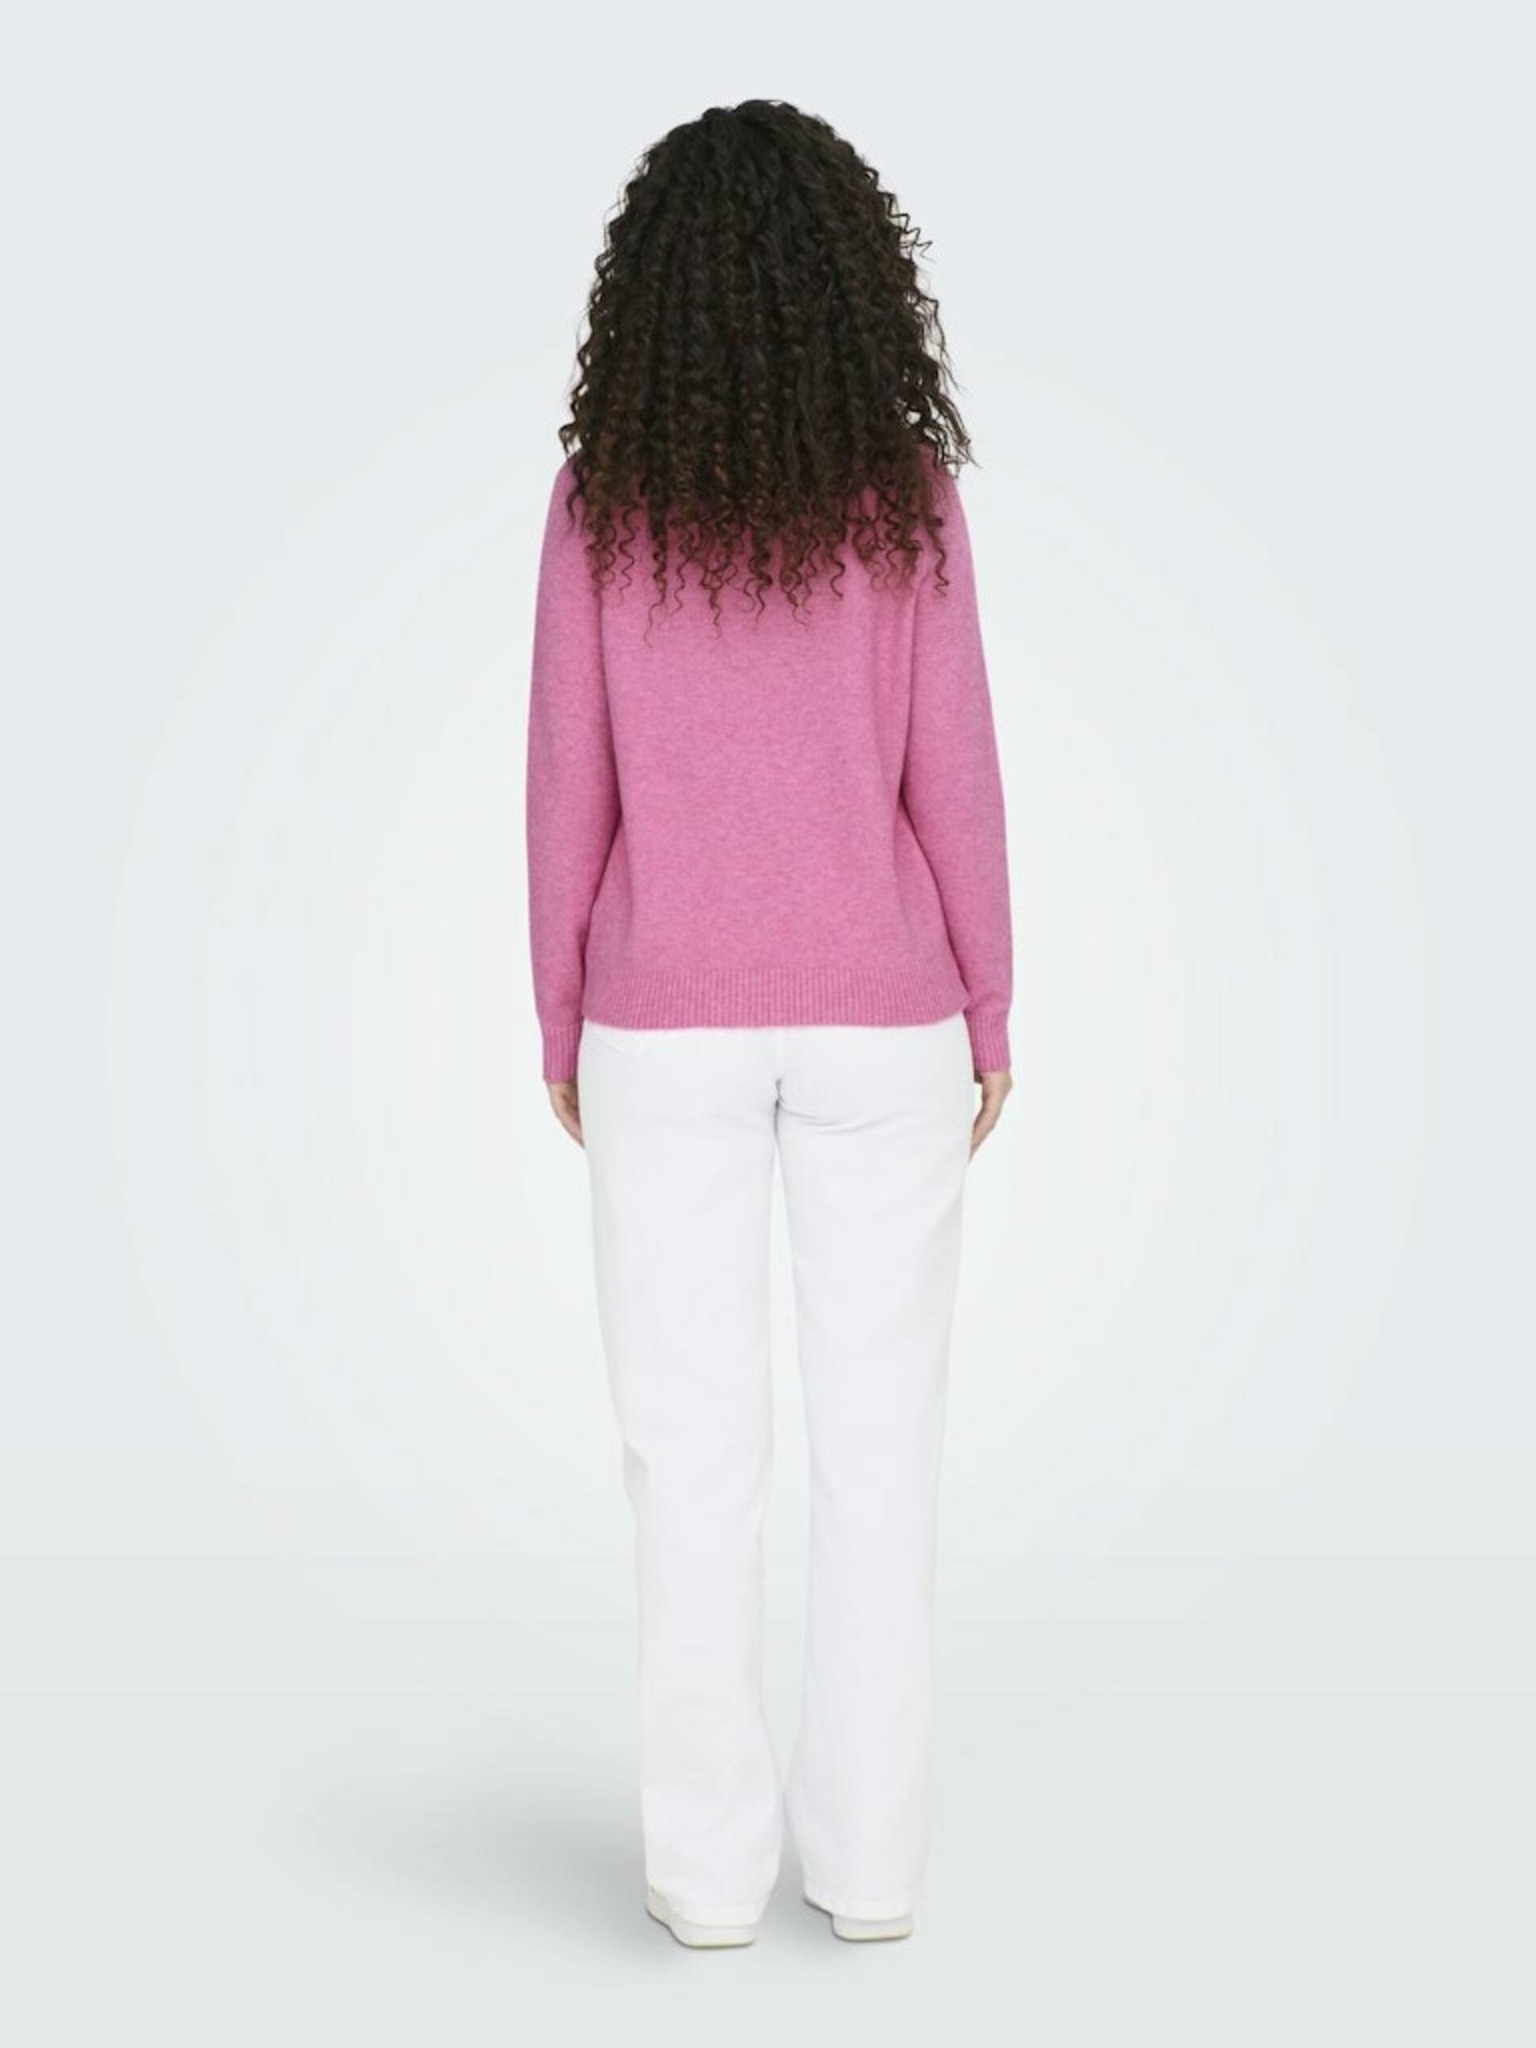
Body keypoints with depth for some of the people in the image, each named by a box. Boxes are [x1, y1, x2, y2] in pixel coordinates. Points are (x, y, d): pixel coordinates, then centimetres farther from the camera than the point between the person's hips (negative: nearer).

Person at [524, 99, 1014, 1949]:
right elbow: (951, 778, -5)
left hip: (670, 1027, 0)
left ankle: (709, 1860, 12)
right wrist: (987, 1019, 6)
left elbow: (569, 781, -3)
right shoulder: (906, 489, -6)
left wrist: (562, 1025, 8)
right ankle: (866, 1855, 14)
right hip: (876, 1018, 0)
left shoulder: (603, 492, -5)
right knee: (877, 1433, 9)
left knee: (691, 1445, 7)